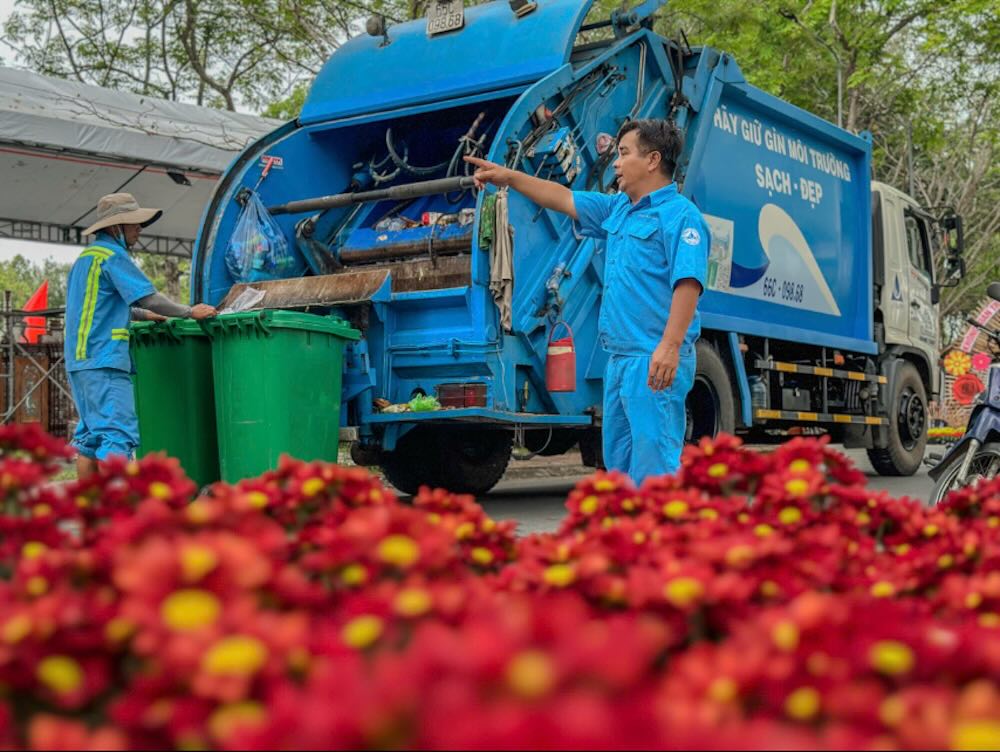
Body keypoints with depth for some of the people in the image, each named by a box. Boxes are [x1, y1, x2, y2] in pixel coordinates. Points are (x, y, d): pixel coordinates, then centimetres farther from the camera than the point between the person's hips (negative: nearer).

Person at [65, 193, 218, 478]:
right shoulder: (112, 255, -8)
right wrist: (190, 311, -2)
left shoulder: (84, 257, 22)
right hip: (104, 361, -10)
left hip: (79, 359, 10)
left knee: (90, 434, 10)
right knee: (119, 434, -14)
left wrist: (142, 315, 33)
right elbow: (150, 297, -13)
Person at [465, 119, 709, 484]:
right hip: (619, 358, 10)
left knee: (653, 466, -11)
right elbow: (565, 199, 29)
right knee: (618, 462, 14)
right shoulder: (618, 208, 18)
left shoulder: (680, 215, -11)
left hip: (656, 362, -10)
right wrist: (510, 177, 27)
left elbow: (688, 283, -21)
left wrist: (670, 346, -29)